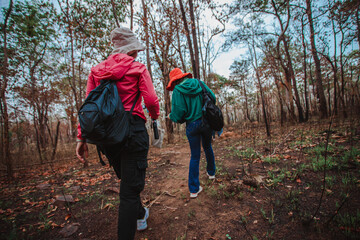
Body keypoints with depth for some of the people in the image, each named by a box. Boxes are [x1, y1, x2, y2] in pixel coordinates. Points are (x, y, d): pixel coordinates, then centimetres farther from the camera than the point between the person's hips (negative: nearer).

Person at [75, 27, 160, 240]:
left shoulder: (97, 70, 12)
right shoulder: (137, 68, 0)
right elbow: (151, 100, -8)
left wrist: (82, 137, 6)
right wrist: (155, 115, 13)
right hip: (133, 130, -6)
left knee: (127, 179, 26)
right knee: (130, 187, 3)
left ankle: (140, 216, 51)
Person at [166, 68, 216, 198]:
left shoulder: (177, 91, -9)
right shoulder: (199, 83, 2)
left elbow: (178, 114, -15)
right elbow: (212, 97, 5)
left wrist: (171, 116, 7)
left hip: (192, 125, -3)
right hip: (207, 122, 3)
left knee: (195, 156, 7)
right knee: (207, 147, 26)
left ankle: (194, 189, 15)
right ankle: (211, 172, 47)